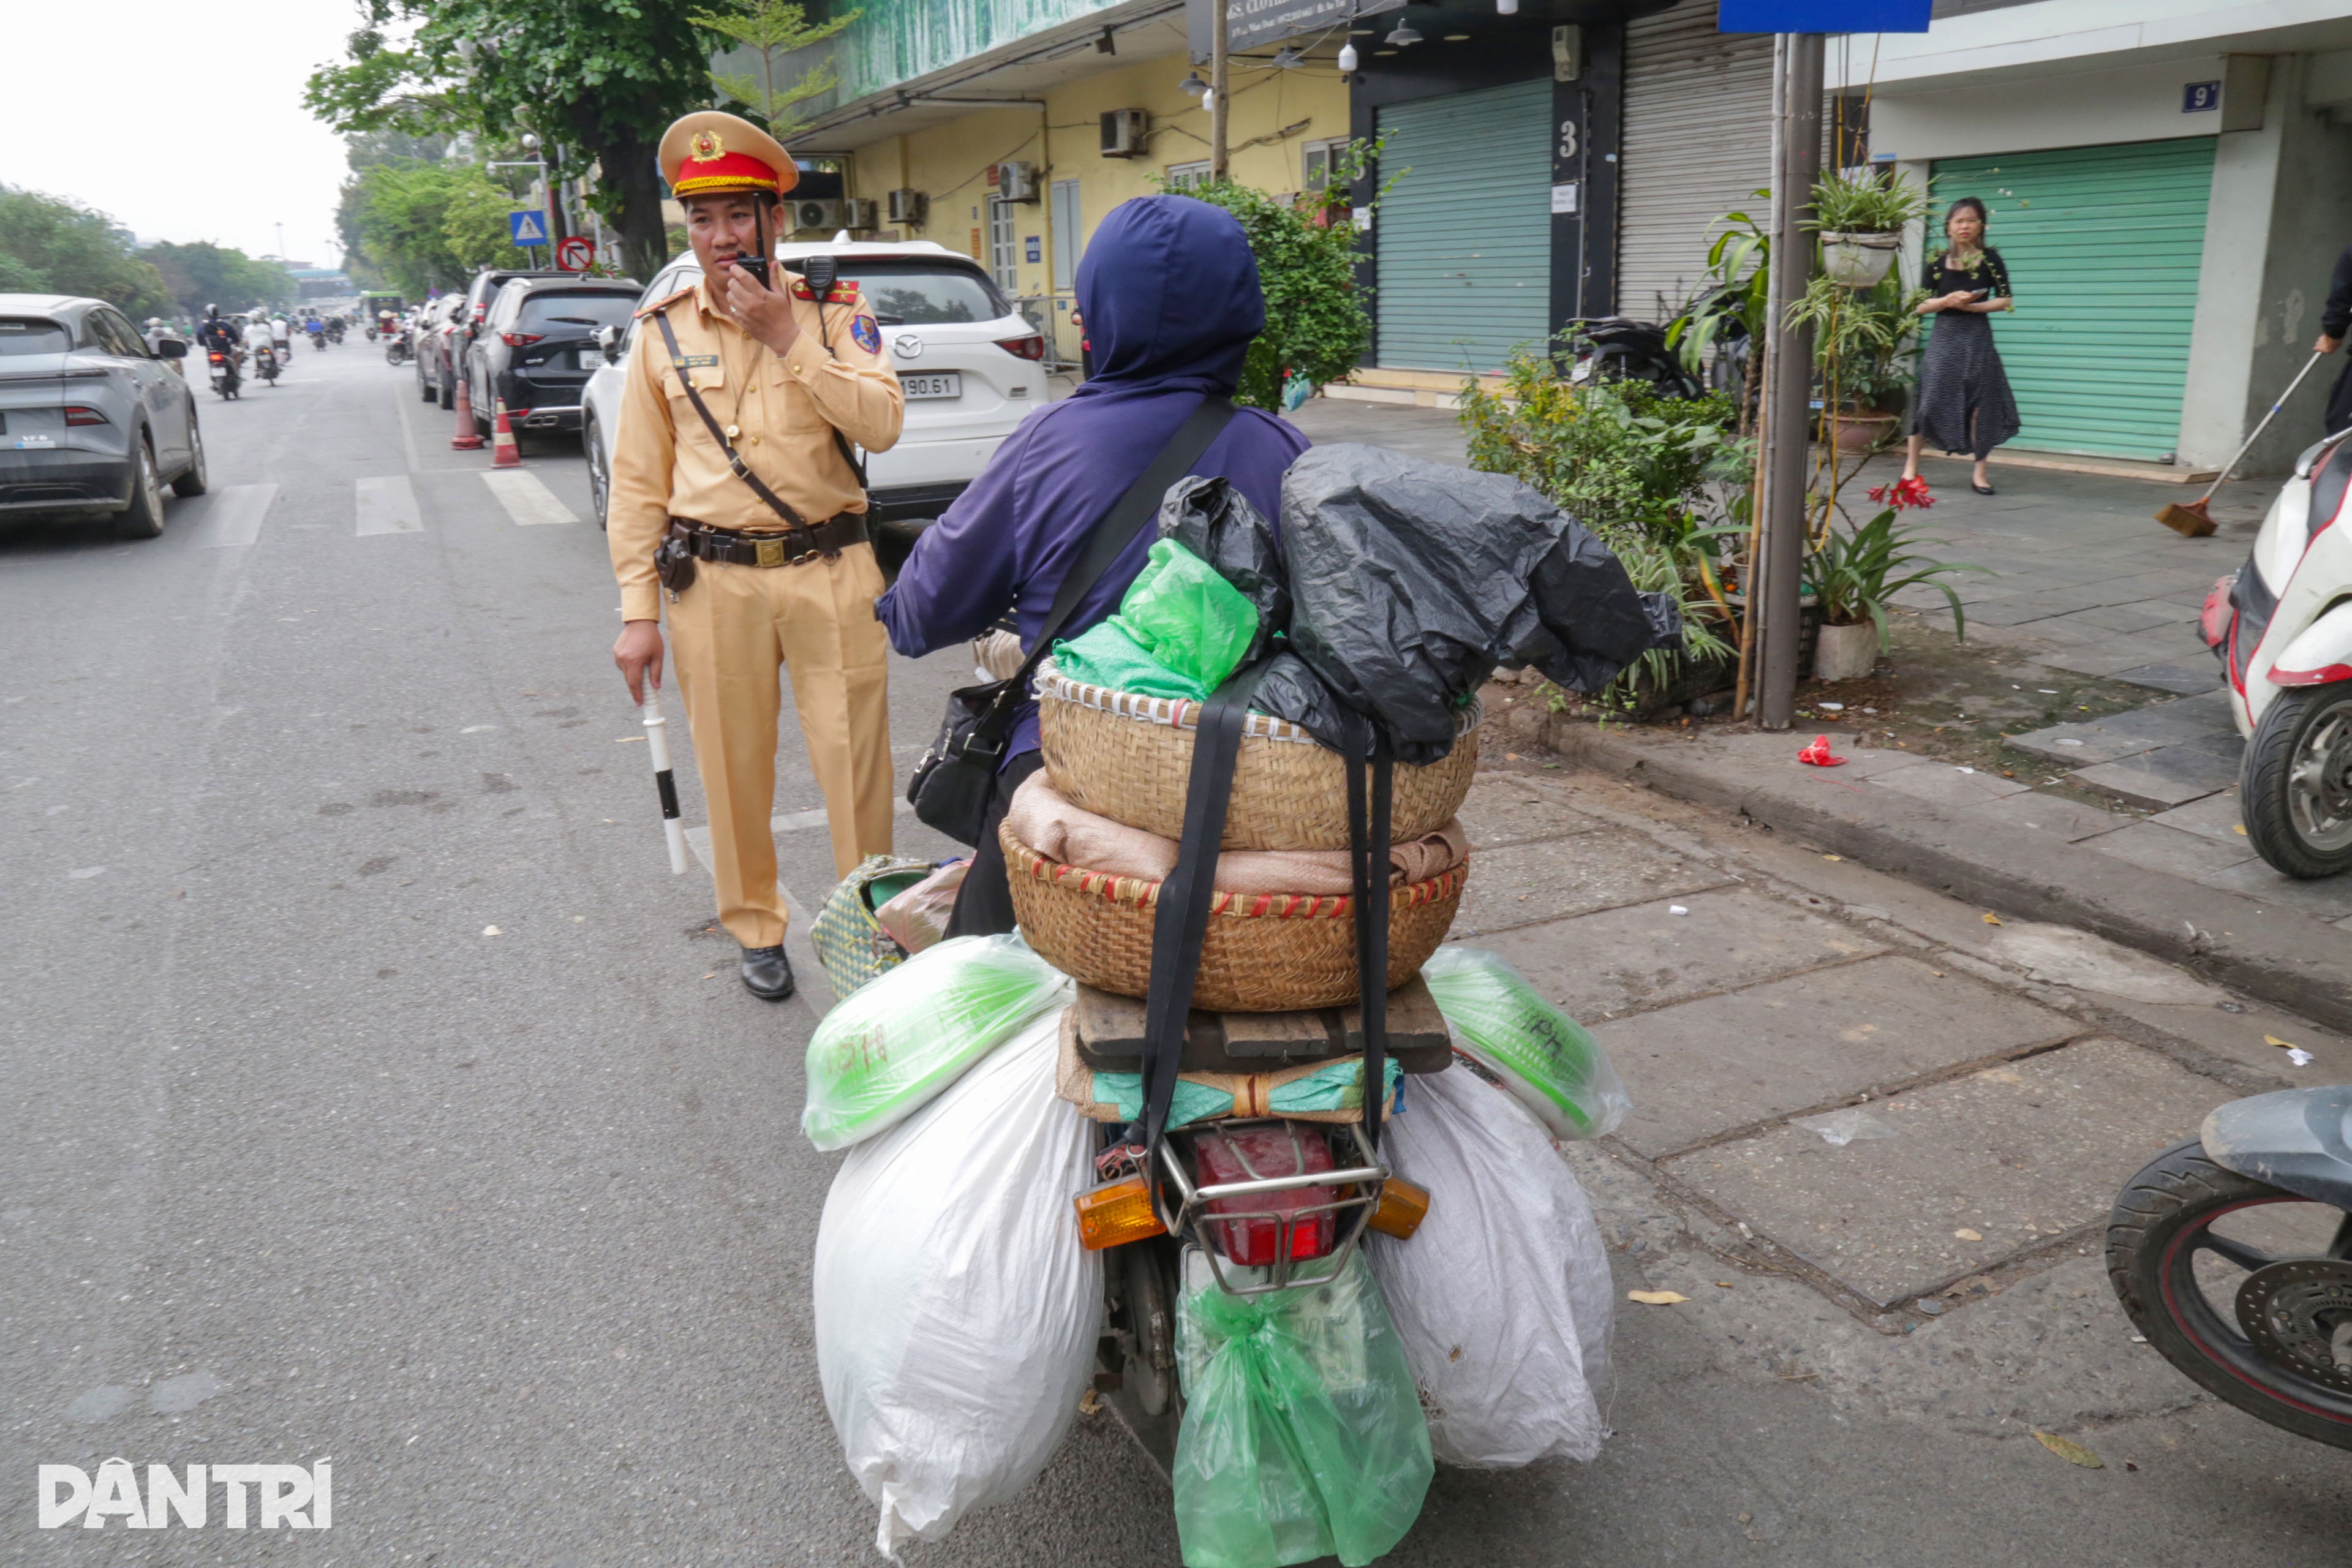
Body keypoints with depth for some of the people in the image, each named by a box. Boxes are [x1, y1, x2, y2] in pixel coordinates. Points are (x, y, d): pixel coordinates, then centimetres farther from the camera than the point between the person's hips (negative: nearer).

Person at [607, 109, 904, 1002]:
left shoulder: (834, 313, 4)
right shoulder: (662, 333, 7)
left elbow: (882, 425, -11)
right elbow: (637, 483, 6)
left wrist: (788, 339, -14)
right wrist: (638, 612, 2)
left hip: (830, 572, -1)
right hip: (713, 583, 1)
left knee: (855, 759, 2)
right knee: (734, 767, 8)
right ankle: (755, 928, 27)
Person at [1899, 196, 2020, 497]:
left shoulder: (1990, 259, 2)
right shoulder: (1938, 261, 4)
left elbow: (2005, 301, 0)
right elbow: (1922, 306, 4)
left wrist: (1972, 306, -12)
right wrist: (1948, 301, -12)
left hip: (1977, 336, 0)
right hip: (1944, 336, 0)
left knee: (1980, 402, 0)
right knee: (1931, 399, -3)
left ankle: (1980, 472, 8)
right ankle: (1911, 464, 10)